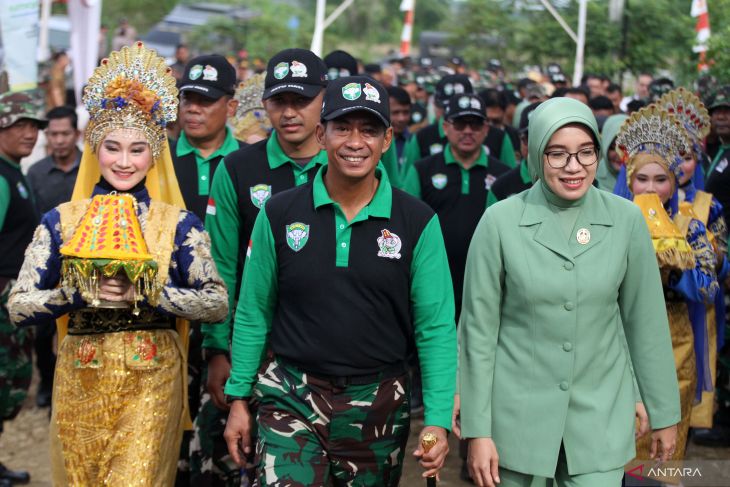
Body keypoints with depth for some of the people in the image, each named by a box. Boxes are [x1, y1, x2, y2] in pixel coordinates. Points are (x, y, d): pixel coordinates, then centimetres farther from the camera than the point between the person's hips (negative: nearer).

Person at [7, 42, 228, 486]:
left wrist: (145, 293, -19)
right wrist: (80, 293, -18)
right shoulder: (60, 221, 2)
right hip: (79, 379, 2)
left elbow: (217, 304, -8)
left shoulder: (180, 224, -1)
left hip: (152, 381, -2)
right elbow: (18, 307, -2)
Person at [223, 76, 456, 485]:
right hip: (292, 397, 0)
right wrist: (239, 398, 5)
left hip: (379, 404, 1)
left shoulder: (418, 222, -5)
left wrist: (438, 420, -10)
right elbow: (253, 313, 6)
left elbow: (435, 327, -4)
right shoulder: (280, 214, -2)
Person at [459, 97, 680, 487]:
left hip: (601, 416, 1)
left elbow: (646, 321, 3)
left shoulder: (626, 219, -4)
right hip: (518, 416, -1)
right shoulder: (500, 221, -9)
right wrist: (477, 430, -6)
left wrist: (663, 413, 7)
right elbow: (478, 328, -5)